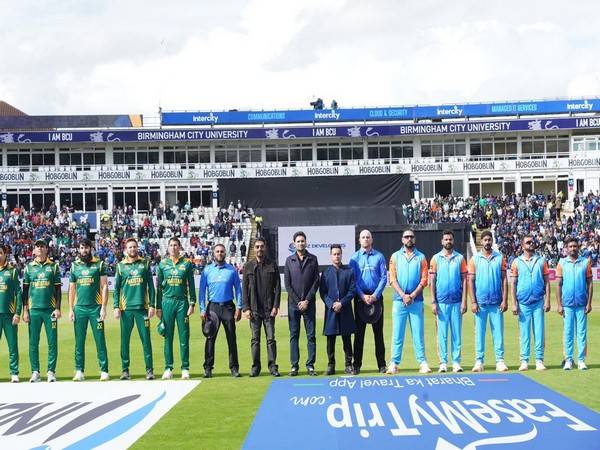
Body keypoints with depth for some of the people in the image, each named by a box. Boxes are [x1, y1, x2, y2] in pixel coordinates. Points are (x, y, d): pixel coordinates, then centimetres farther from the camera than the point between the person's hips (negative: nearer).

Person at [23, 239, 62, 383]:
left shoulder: (53, 266, 6)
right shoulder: (29, 267, 9)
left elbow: (58, 289, 6)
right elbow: (25, 290, 10)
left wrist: (57, 308, -2)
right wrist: (25, 310, 3)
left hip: (50, 310, -1)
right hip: (33, 310, 1)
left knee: (52, 342, -3)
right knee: (33, 342, 2)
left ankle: (51, 371, 3)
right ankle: (35, 372, 9)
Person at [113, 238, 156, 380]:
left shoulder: (145, 264, 8)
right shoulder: (121, 265, 7)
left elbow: (151, 286, 7)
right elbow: (116, 288, 7)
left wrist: (152, 305, 0)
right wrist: (116, 307, -2)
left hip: (142, 307, 0)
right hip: (126, 308, 0)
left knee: (146, 339, -1)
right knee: (125, 339, 4)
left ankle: (149, 369, 3)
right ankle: (125, 370, 11)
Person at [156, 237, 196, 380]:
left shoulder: (186, 264, 6)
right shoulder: (162, 264, 8)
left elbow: (191, 285, 6)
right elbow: (158, 287, 10)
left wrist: (192, 304, -2)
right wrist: (158, 307, 6)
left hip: (182, 302, -1)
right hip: (167, 302, 1)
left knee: (184, 336, -1)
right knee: (168, 337, 4)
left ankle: (185, 368, 4)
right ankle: (168, 368, 9)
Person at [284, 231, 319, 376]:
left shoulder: (313, 259, 4)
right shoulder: (289, 260, 6)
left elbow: (316, 282, 1)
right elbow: (287, 284, 2)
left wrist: (307, 300, -7)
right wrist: (298, 301, -6)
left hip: (309, 303, 0)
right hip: (293, 303, 0)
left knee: (311, 335, 0)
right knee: (294, 335, 2)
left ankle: (310, 365, 4)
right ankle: (294, 366, 6)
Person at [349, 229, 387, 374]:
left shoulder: (379, 257, 5)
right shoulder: (354, 258, 6)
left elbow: (384, 278, 1)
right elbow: (352, 280, 2)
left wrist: (375, 295, -11)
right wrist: (362, 296, -9)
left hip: (376, 296, 0)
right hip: (360, 297, 0)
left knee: (378, 332, 2)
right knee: (359, 332, 1)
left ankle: (381, 364, 6)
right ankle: (357, 365, 3)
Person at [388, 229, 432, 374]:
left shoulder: (421, 257, 8)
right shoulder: (395, 257, 8)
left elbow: (424, 280, 1)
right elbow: (393, 279, 1)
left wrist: (412, 296, -11)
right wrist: (403, 295, -12)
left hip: (416, 301, 0)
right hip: (399, 301, 0)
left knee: (418, 332, 0)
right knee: (397, 333, 0)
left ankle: (422, 362, 2)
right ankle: (394, 363, 1)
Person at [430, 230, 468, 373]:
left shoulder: (460, 258, 6)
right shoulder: (436, 258, 5)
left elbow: (464, 280, 4)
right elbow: (432, 281, 4)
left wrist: (464, 301, -4)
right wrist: (433, 302, -3)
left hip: (456, 301, 0)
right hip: (441, 301, 0)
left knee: (457, 333, 3)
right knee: (442, 333, 1)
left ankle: (456, 362, 8)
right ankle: (443, 362, 6)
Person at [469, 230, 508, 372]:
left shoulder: (500, 257, 5)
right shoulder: (475, 259, 5)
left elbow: (504, 280, 4)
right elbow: (471, 281, 3)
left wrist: (504, 300, -3)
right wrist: (473, 302, -5)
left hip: (496, 302, 0)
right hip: (480, 302, 0)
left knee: (498, 331, 1)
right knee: (479, 332, 3)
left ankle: (500, 361, 4)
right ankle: (479, 361, 7)